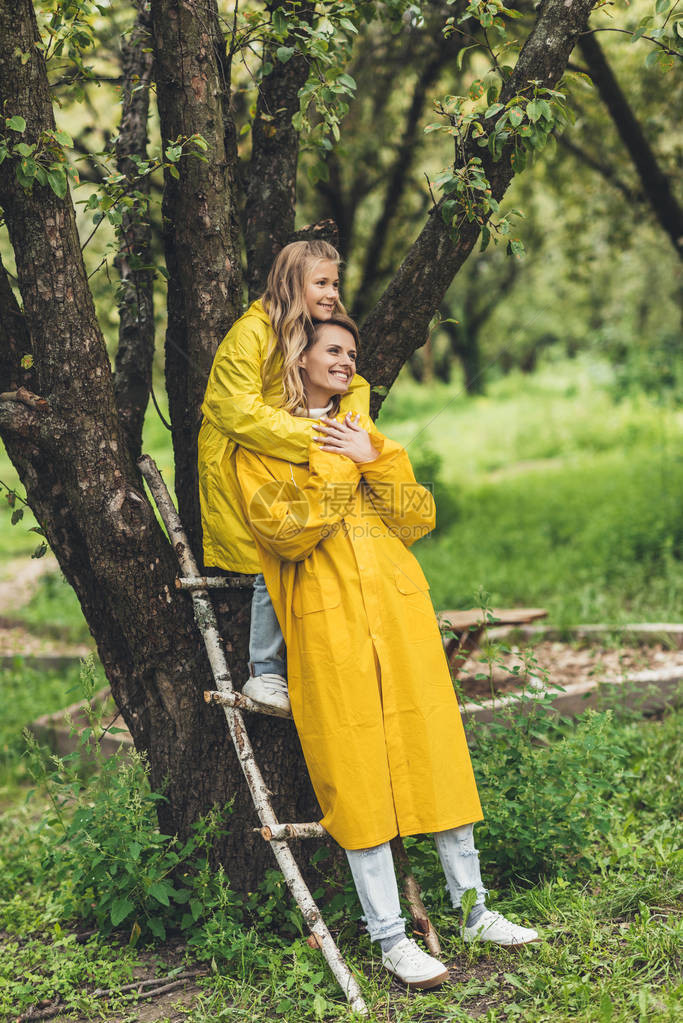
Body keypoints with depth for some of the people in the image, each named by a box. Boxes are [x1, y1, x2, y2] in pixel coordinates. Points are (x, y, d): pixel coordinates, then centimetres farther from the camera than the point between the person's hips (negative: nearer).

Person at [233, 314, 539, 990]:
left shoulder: (367, 435, 20)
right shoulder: (262, 444, 5)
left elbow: (419, 521, 9)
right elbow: (283, 533, -10)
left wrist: (374, 460, -2)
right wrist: (336, 467, -8)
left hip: (400, 611, 4)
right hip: (327, 623, -4)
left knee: (434, 752, 5)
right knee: (355, 768, -4)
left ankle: (472, 909, 16)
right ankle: (388, 936, 3)